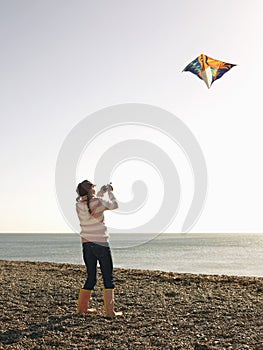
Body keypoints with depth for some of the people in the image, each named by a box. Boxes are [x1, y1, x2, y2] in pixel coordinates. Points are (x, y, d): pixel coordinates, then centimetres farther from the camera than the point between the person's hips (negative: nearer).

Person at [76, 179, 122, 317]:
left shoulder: (79, 205, 0)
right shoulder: (99, 202, -14)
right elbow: (114, 205, 5)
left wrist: (101, 192, 27)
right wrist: (110, 191, 18)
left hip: (86, 245, 5)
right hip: (101, 244, -5)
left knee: (91, 278, 17)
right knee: (108, 278, 4)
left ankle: (82, 307, 23)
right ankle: (110, 311, 4)